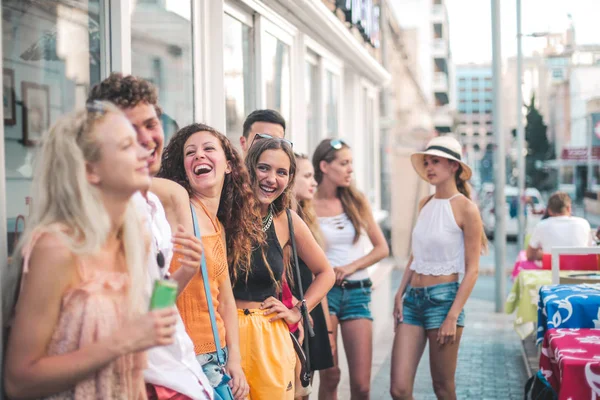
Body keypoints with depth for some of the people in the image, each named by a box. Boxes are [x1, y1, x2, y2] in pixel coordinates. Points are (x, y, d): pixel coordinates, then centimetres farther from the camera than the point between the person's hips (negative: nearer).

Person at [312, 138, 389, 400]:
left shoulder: (356, 201, 7)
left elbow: (382, 248, 8)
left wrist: (350, 267, -5)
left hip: (357, 292, 3)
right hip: (323, 290, -3)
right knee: (330, 377, -1)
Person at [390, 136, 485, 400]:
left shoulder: (465, 208, -8)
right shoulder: (425, 204, 11)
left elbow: (472, 270, -9)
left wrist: (453, 316, -14)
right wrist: (400, 294, 8)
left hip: (443, 297, -5)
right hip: (413, 297, 6)